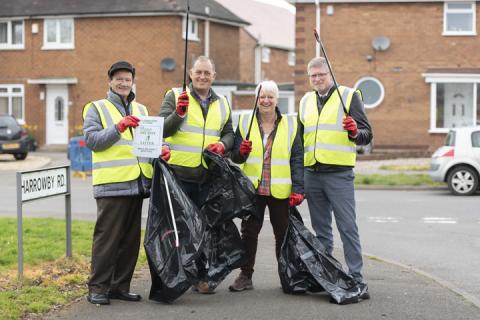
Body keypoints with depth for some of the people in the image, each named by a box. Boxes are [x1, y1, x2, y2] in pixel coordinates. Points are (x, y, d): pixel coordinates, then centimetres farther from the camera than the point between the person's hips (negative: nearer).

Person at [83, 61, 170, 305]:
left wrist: (160, 149, 1)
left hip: (137, 182, 6)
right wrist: (118, 127, -20)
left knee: (131, 238, 9)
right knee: (107, 237, -6)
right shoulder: (97, 108, 3)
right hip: (111, 182, -6)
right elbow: (91, 140, -9)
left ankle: (120, 286, 18)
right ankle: (97, 288, 1)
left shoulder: (141, 110, 20)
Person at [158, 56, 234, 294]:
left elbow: (229, 132, 21)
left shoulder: (222, 104, 15)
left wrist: (223, 144, -1)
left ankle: (200, 276, 18)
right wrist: (178, 114, -24)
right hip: (178, 173, -4)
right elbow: (162, 129, -7)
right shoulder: (175, 96, 1)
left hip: (207, 176, 4)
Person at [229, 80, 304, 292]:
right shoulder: (245, 122, 7)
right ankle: (245, 276, 10)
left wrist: (297, 189, -7)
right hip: (252, 189, 1)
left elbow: (297, 160, 1)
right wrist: (241, 152, -17)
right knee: (249, 233, 3)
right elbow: (235, 157, 7)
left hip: (280, 191, -1)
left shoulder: (290, 125, 4)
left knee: (283, 233, 7)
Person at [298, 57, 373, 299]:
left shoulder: (349, 96, 1)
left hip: (339, 173, -5)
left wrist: (355, 132, -25)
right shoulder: (305, 101, 17)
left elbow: (367, 135, -2)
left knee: (348, 227, -8)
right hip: (311, 174, 6)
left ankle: (356, 279, -5)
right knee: (321, 230, 12)